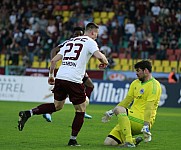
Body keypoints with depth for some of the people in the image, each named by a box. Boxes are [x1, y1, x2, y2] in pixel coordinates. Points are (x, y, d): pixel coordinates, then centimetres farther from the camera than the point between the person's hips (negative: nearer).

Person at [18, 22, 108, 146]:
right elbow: (99, 55, -15)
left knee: (57, 105, 23)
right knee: (81, 110, 10)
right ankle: (73, 140, 9)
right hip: (74, 80, -6)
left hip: (60, 77, 6)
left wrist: (51, 75, 30)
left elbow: (54, 60, 18)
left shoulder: (70, 42, 22)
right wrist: (104, 62, 7)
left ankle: (28, 113, 8)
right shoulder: (90, 42, 4)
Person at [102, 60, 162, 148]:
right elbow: (127, 100, 23)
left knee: (119, 110, -33)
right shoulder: (135, 83, 17)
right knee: (108, 142, -6)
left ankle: (129, 142, -32)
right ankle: (134, 141, 12)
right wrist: (111, 112, 18)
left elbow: (149, 107, -19)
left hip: (142, 121, -8)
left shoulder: (153, 85, -9)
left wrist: (146, 126, -27)